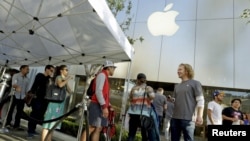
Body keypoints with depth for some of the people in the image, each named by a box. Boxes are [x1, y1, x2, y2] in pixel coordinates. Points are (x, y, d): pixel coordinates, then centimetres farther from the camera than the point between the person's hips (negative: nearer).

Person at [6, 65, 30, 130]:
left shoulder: (27, 79, 11)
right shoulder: (16, 75, -3)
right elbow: (13, 84, -20)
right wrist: (17, 87, -41)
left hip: (22, 97, 4)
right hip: (14, 96, -4)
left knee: (20, 111, 3)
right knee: (11, 110, 6)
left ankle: (16, 125, 11)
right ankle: (8, 123, 20)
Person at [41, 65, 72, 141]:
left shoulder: (64, 80, 16)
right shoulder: (58, 77, -5)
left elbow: (70, 91, 12)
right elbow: (60, 85, -29)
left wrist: (67, 81, 5)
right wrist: (68, 80, -14)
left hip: (61, 103, 8)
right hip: (54, 102, -8)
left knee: (53, 123, 12)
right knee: (49, 121, -6)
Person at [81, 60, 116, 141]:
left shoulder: (105, 77, 22)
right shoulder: (102, 75, -7)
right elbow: (98, 91, -19)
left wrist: (109, 105, 15)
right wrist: (104, 106, -23)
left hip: (101, 107, 9)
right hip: (97, 106, -9)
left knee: (98, 129, 8)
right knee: (91, 127, -9)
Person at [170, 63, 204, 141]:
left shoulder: (195, 83, 4)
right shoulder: (177, 86, 20)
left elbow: (200, 101, -5)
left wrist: (200, 116, -13)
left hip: (188, 118, -6)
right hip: (175, 118, 6)